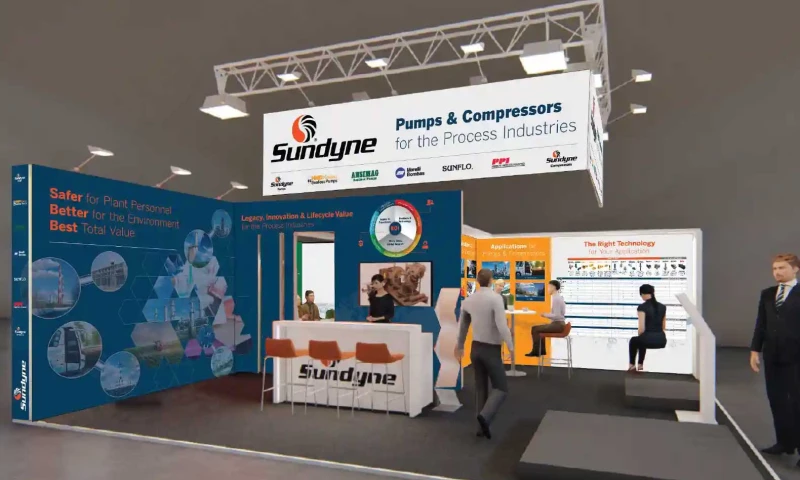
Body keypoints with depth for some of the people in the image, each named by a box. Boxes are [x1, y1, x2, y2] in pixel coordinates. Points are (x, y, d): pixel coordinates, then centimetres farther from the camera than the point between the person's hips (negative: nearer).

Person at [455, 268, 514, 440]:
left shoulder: (468, 300, 3)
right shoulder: (495, 298, -16)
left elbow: (462, 326, 15)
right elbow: (502, 325, -24)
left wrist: (459, 346, 28)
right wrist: (510, 346, -13)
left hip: (476, 348, 6)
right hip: (492, 349, -6)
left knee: (481, 388, 14)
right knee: (501, 388, 2)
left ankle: (482, 426, 16)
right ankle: (485, 416, -18)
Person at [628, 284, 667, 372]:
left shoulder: (642, 307, -10)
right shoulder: (662, 307, 8)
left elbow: (642, 328, -12)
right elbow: (663, 327, 15)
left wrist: (640, 336, 9)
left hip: (649, 340, -5)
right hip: (662, 341, 6)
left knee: (634, 341, 30)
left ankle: (632, 365, 36)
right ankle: (640, 365, 43)